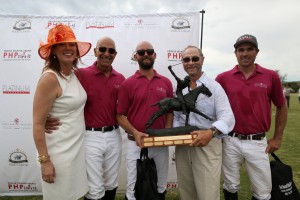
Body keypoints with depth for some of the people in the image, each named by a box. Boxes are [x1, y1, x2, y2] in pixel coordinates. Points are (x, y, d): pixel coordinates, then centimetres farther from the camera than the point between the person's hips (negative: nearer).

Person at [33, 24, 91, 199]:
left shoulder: (74, 74, 4)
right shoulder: (50, 78, -19)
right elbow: (38, 124, -19)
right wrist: (44, 160, -17)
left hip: (77, 146, 7)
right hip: (59, 151, -7)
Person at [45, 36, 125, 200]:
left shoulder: (120, 79, 5)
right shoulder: (82, 74, -9)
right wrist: (50, 118, -30)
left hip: (114, 136, 5)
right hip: (91, 136, -4)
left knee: (111, 185, 20)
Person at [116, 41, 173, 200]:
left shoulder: (166, 82, 5)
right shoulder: (128, 83, -4)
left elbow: (170, 110, 10)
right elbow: (120, 115, -5)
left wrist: (167, 131, -5)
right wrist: (135, 132, -18)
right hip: (136, 144, -3)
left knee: (161, 187, 19)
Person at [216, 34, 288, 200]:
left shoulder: (271, 76, -1)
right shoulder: (223, 78, -2)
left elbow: (281, 107, 10)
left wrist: (277, 138, 8)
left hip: (258, 142, 1)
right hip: (230, 141, 0)